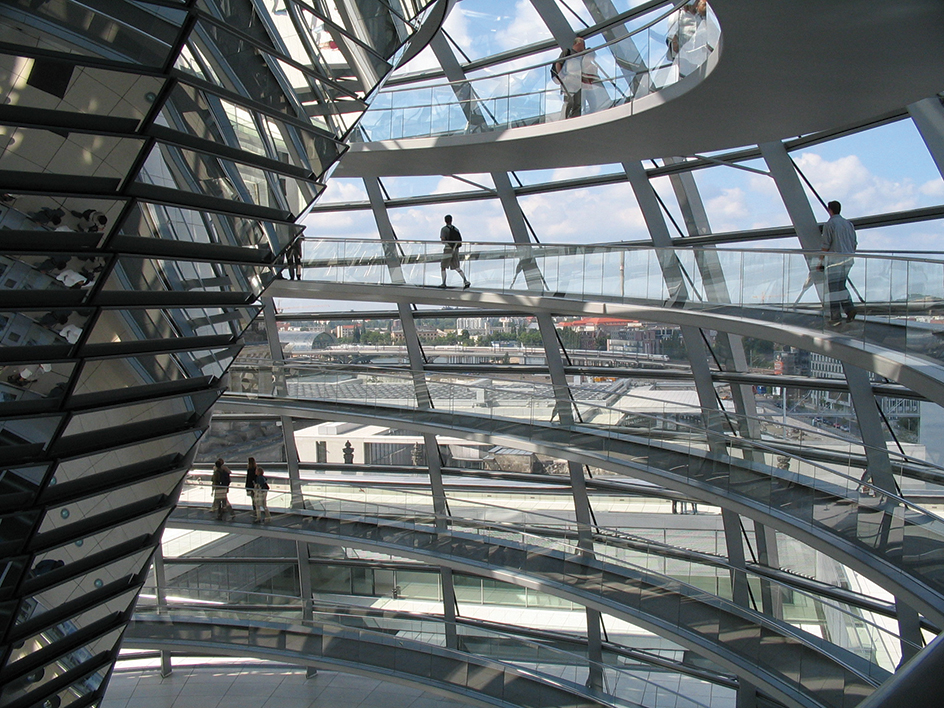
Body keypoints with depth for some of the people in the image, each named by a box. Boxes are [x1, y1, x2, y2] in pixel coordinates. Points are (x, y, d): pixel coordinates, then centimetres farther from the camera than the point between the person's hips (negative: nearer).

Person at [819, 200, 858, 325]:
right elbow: (854, 243, 14)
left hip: (834, 258, -7)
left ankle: (836, 315, -6)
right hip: (848, 258, 7)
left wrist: (821, 261, -2)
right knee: (841, 285, 16)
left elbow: (826, 246, -10)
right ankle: (849, 309, 0)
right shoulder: (848, 223, 14)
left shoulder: (829, 224, -6)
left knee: (833, 287, -3)